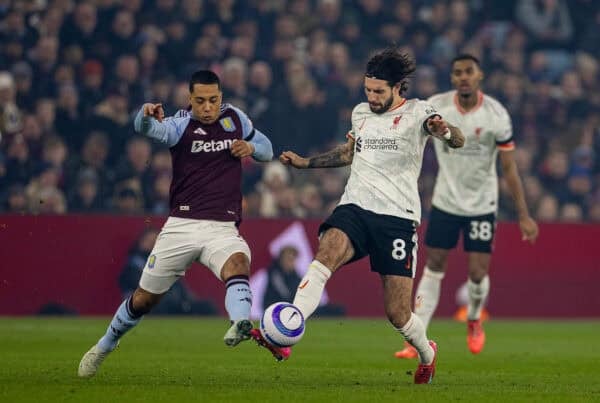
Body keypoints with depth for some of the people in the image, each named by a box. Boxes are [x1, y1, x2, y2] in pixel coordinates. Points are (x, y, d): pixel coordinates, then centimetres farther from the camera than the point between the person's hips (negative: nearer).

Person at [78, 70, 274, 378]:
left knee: (237, 262, -34)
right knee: (145, 298, 8)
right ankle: (105, 346, 32)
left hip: (223, 228, 1)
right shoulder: (181, 124, -4)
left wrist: (251, 147, -3)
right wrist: (147, 115, -51)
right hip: (181, 225, -1)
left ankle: (240, 325, -58)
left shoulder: (235, 118, 7)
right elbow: (148, 129, -26)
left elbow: (266, 149, 22)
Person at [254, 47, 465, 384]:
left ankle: (427, 353, 32)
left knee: (397, 313, -2)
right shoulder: (360, 113, 15)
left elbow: (458, 141, -19)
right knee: (326, 255, -31)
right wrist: (305, 162, 31)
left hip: (398, 217, -4)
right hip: (355, 208, 4)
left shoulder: (416, 112, -2)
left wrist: (443, 130, -42)